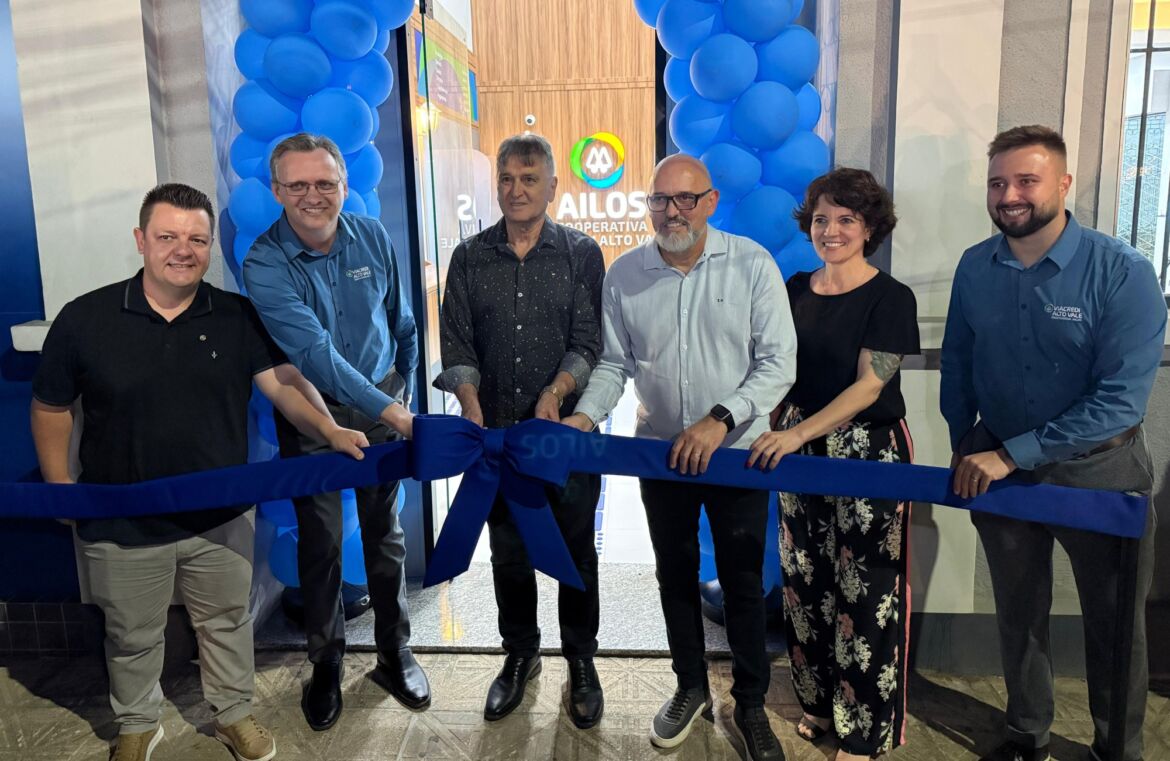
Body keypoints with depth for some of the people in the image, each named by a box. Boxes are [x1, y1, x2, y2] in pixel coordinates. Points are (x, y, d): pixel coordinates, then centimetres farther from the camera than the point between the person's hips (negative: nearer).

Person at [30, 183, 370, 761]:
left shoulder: (239, 318, -6)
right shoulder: (84, 320, -8)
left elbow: (284, 382, -15)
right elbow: (51, 409, 1)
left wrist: (329, 430, -32)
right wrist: (60, 491, -2)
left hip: (221, 517, 1)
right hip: (121, 524, 0)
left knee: (226, 622, 19)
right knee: (132, 636, 20)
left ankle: (234, 714, 42)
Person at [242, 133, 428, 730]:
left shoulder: (372, 238, -5)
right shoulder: (265, 264, -18)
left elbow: (401, 322, 8)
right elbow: (314, 351, -29)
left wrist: (403, 394, 11)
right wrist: (391, 413, -34)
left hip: (382, 405, 3)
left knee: (385, 536, 12)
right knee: (320, 543, 7)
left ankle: (395, 653, 30)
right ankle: (326, 664, 29)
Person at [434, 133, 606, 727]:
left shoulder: (581, 254, -1)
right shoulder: (469, 258, 4)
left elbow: (588, 343, -6)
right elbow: (457, 345, 1)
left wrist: (555, 393, -22)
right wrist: (472, 411, -13)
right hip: (496, 431, 2)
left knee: (575, 550, 10)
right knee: (508, 553, 14)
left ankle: (580, 661, 29)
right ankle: (519, 655, 34)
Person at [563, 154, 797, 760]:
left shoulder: (751, 265, -11)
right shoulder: (625, 274, -3)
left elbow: (778, 363, -12)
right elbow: (615, 364, 3)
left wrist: (719, 420, -23)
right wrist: (584, 417, -13)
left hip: (736, 449, -2)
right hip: (660, 451, 3)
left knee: (743, 581, 10)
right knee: (675, 574, 17)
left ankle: (751, 704, 31)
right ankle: (691, 687, 38)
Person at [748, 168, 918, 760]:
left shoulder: (890, 298, -7)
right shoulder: (795, 290, 7)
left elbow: (870, 384, -15)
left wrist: (800, 433, -24)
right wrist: (775, 434, 2)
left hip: (868, 453, -4)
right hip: (797, 445, 5)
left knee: (865, 589, 2)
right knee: (806, 578, 11)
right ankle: (819, 700, 31)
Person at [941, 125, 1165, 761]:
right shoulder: (974, 268, -7)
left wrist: (1011, 454, -25)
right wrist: (965, 449, 2)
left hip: (1097, 468, -3)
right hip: (998, 467, 3)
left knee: (1114, 622, 15)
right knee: (1018, 613, 19)